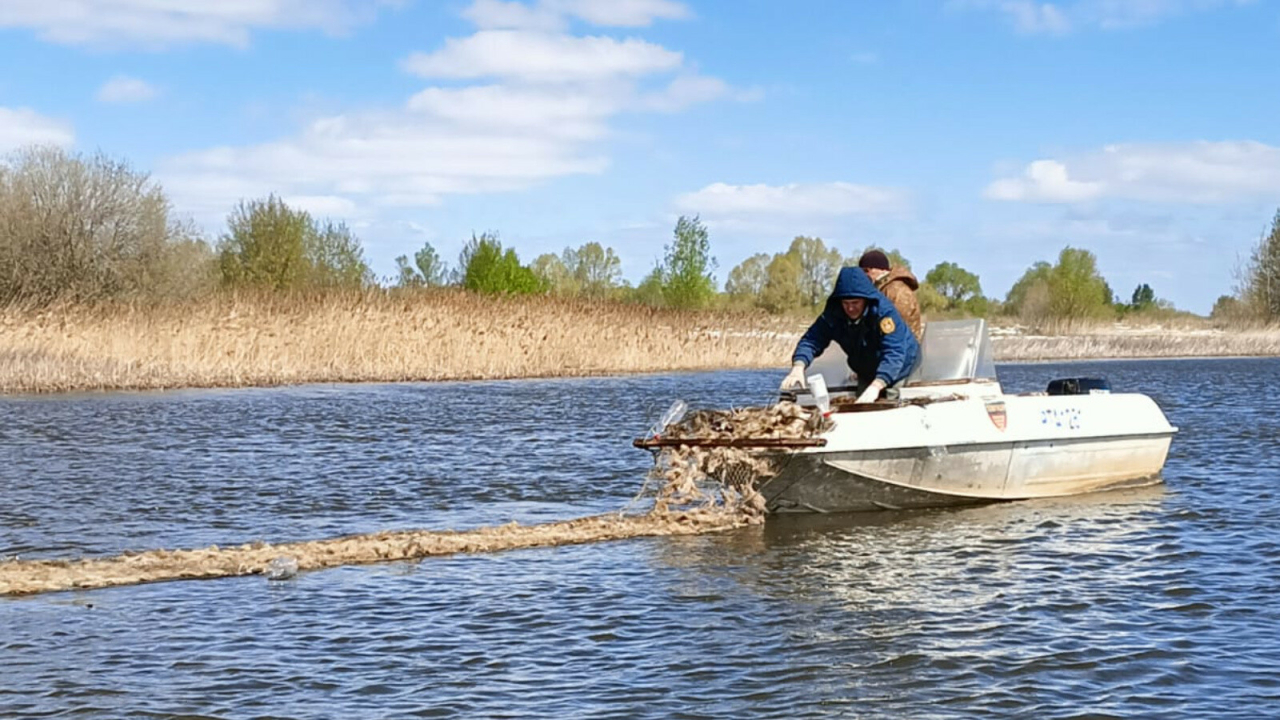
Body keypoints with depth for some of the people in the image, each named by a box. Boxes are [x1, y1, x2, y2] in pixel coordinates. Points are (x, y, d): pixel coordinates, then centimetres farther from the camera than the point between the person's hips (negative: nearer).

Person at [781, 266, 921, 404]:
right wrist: (798, 367, -43)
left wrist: (876, 386, -59)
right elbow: (811, 340, -22)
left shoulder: (884, 311, -34)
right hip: (867, 372, 5)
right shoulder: (833, 314, -20)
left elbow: (894, 353, -44)